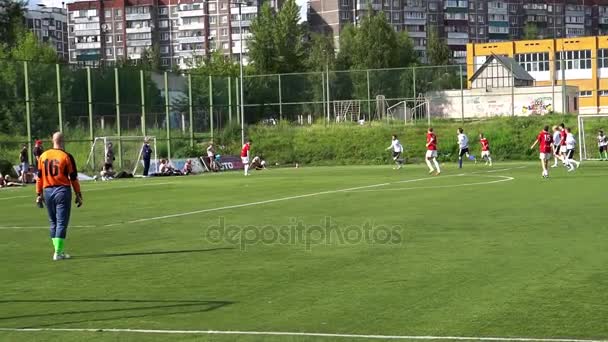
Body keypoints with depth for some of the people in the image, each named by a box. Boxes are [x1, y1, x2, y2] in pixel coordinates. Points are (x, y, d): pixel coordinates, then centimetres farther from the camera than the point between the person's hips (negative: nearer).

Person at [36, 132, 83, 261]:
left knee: (53, 222, 14)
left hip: (47, 191, 4)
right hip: (62, 191, -4)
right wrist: (78, 195, 2)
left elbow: (39, 176, 7)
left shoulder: (43, 156, 5)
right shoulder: (66, 156, -7)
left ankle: (58, 250, 16)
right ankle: (58, 252, -5)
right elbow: (73, 177, -4)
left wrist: (39, 194, 14)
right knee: (62, 222, -1)